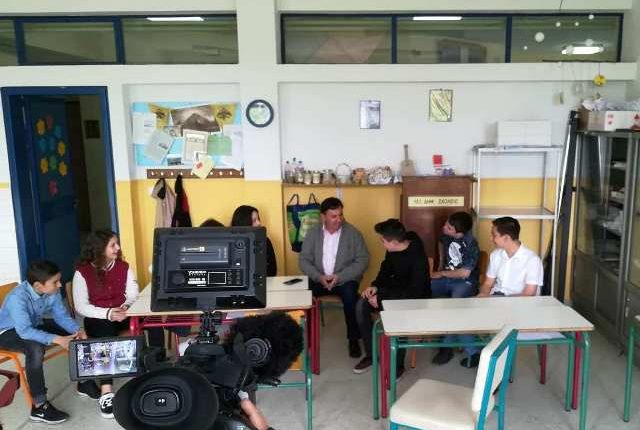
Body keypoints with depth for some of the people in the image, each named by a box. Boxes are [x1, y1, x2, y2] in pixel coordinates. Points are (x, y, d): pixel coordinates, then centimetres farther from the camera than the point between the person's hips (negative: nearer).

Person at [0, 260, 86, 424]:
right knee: (35, 348, -37)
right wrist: (57, 339, -48)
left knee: (75, 334, -8)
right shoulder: (18, 298, -36)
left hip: (35, 325, 7)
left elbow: (61, 316, -10)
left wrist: (77, 329, -29)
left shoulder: (52, 291, -17)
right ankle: (39, 407, -26)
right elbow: (25, 331, -41)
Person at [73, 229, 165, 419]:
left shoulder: (124, 267, 3)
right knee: (107, 334, -37)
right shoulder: (82, 272, -8)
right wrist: (107, 313, -25)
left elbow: (133, 294, 1)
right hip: (97, 318, -3)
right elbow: (81, 307, -11)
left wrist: (126, 307, -22)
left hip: (121, 314, 3)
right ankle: (106, 393, -40)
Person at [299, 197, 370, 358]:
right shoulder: (313, 233, 1)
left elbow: (363, 260, -9)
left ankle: (353, 339, -13)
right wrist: (319, 276, -19)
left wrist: (340, 277, -20)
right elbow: (304, 260, -1)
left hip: (345, 279, -2)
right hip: (319, 278, 2)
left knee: (350, 294, -33)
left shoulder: (352, 233, -5)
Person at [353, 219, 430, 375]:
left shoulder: (417, 257, -28)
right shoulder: (392, 250, -7)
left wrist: (382, 299, -26)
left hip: (414, 297, -7)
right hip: (395, 289, 7)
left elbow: (415, 292, -28)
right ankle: (370, 354, 1)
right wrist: (375, 286, -8)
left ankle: (398, 364, -13)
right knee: (361, 305, -13)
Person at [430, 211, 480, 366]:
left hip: (465, 282, -6)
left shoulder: (471, 244, -22)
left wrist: (442, 274, -11)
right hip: (446, 277, 7)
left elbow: (464, 273, -22)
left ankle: (447, 346, -12)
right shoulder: (446, 233, -4)